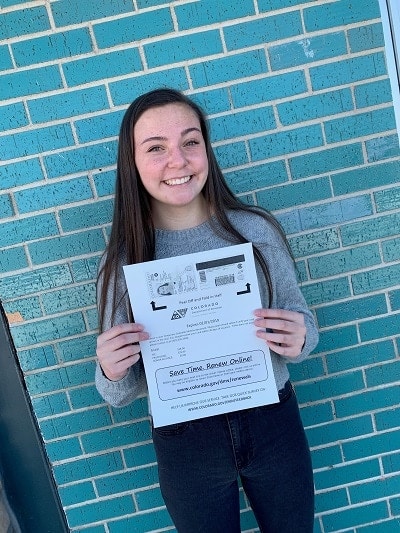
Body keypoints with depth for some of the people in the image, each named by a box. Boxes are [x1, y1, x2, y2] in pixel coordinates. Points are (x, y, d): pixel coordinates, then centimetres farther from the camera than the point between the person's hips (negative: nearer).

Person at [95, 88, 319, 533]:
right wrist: (111, 373, -25)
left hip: (274, 426, 1)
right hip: (184, 445, 0)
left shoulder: (257, 230, -12)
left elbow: (301, 321, 1)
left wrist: (300, 339, -21)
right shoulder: (124, 261, -11)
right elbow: (121, 394, -3)